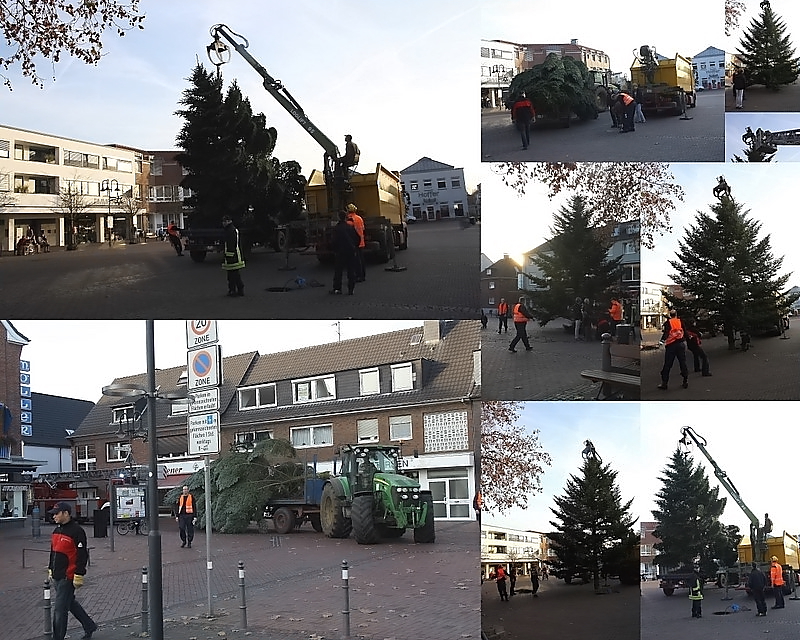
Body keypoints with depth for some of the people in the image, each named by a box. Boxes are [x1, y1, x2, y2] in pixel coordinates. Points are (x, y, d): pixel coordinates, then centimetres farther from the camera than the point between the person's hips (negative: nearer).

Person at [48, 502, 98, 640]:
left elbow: (82, 555, -18)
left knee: (59, 609, -6)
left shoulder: (77, 531, -16)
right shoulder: (57, 530, 12)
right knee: (71, 604, 19)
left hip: (67, 578, -9)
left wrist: (78, 576, -19)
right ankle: (89, 627, 33)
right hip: (57, 577, 9)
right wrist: (51, 569, 22)